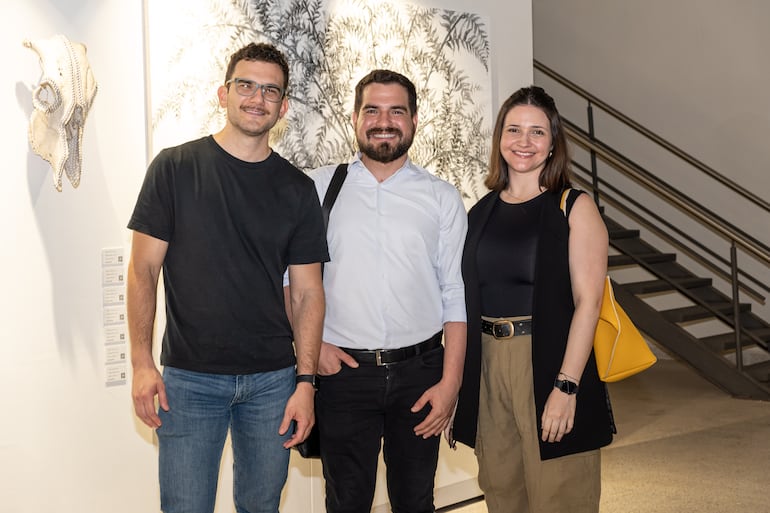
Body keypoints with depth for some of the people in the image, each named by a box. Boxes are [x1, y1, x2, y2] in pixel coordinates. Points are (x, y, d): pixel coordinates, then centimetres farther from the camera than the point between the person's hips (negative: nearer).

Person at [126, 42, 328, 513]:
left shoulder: (297, 188, 4)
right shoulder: (175, 168, -2)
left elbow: (308, 292, 4)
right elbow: (144, 269, -1)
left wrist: (306, 382, -3)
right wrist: (142, 362, -8)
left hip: (273, 378, 2)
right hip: (189, 377, -2)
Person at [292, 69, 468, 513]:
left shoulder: (442, 198, 3)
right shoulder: (320, 188, 2)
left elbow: (456, 296, 1)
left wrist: (450, 382, -5)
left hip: (419, 371, 1)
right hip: (344, 371, 0)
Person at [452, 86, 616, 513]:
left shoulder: (574, 208, -4)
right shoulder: (483, 211, 10)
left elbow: (587, 301, -11)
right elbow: (470, 299, 12)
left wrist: (567, 386, -18)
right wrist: (463, 377, 5)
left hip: (549, 364, -4)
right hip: (489, 366, 5)